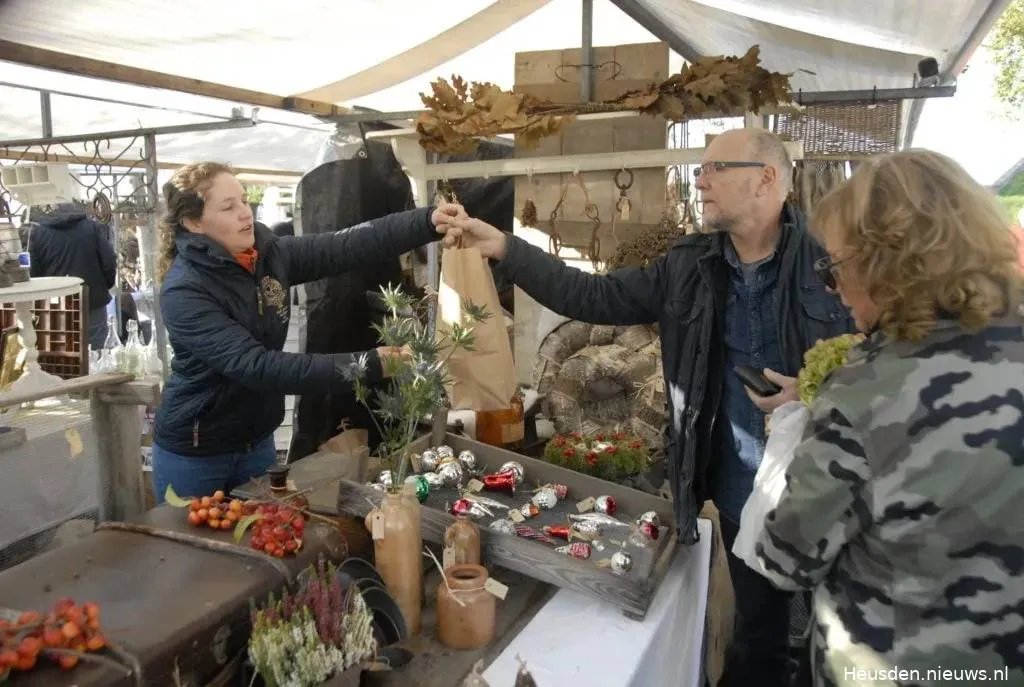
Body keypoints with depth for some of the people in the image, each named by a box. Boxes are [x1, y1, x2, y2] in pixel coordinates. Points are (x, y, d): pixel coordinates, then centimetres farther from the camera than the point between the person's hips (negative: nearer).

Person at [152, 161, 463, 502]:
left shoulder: (267, 253, -6)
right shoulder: (184, 290, -23)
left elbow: (347, 245, -15)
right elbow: (253, 366, -33)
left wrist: (428, 221, -27)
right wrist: (361, 366, -39)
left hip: (257, 442, 5)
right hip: (194, 453, -5)